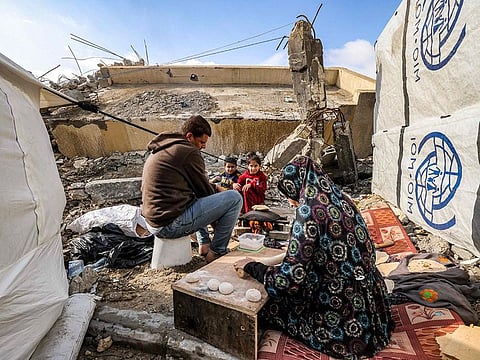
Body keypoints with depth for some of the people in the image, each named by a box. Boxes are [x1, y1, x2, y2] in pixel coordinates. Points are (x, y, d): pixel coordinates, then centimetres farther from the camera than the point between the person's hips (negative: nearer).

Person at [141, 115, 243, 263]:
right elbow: (203, 189, -3)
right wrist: (217, 191, 18)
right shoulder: (188, 151, -12)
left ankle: (204, 244, 29)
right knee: (234, 198, -7)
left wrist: (215, 188, 18)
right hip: (172, 224, -10)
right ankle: (217, 251, 5)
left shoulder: (160, 149, 18)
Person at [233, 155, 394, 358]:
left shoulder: (309, 209, -23)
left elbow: (291, 278, -22)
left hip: (345, 315, -8)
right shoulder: (341, 200, 1)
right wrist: (296, 250, 22)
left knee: (270, 302, 7)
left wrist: (251, 267, -7)